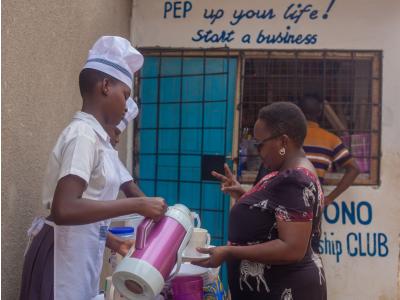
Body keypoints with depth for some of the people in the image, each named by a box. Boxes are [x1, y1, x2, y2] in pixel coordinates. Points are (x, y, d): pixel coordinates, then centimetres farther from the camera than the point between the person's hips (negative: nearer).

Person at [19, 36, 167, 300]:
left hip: (80, 255, 9)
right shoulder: (84, 134, -18)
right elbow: (64, 209, -30)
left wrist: (111, 240, 17)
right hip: (64, 258, -9)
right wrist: (138, 205, -26)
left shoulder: (92, 134, 11)